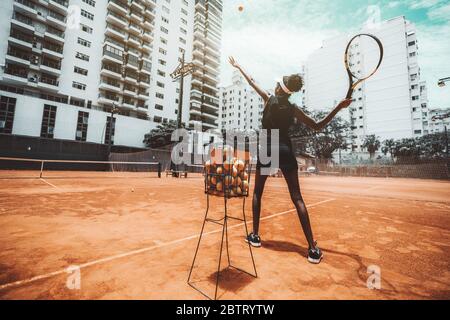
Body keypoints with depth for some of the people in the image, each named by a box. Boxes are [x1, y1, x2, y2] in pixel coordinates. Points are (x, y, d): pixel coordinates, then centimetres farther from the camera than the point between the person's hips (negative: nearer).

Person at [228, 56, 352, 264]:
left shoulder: (269, 99, 3)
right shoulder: (293, 109, 4)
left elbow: (252, 82, 17)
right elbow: (318, 126, 6)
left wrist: (238, 67, 33)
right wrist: (338, 108, 11)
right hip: (285, 151, 1)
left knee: (257, 193, 14)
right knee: (297, 198, 0)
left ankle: (255, 236, 19)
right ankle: (312, 249, 0)